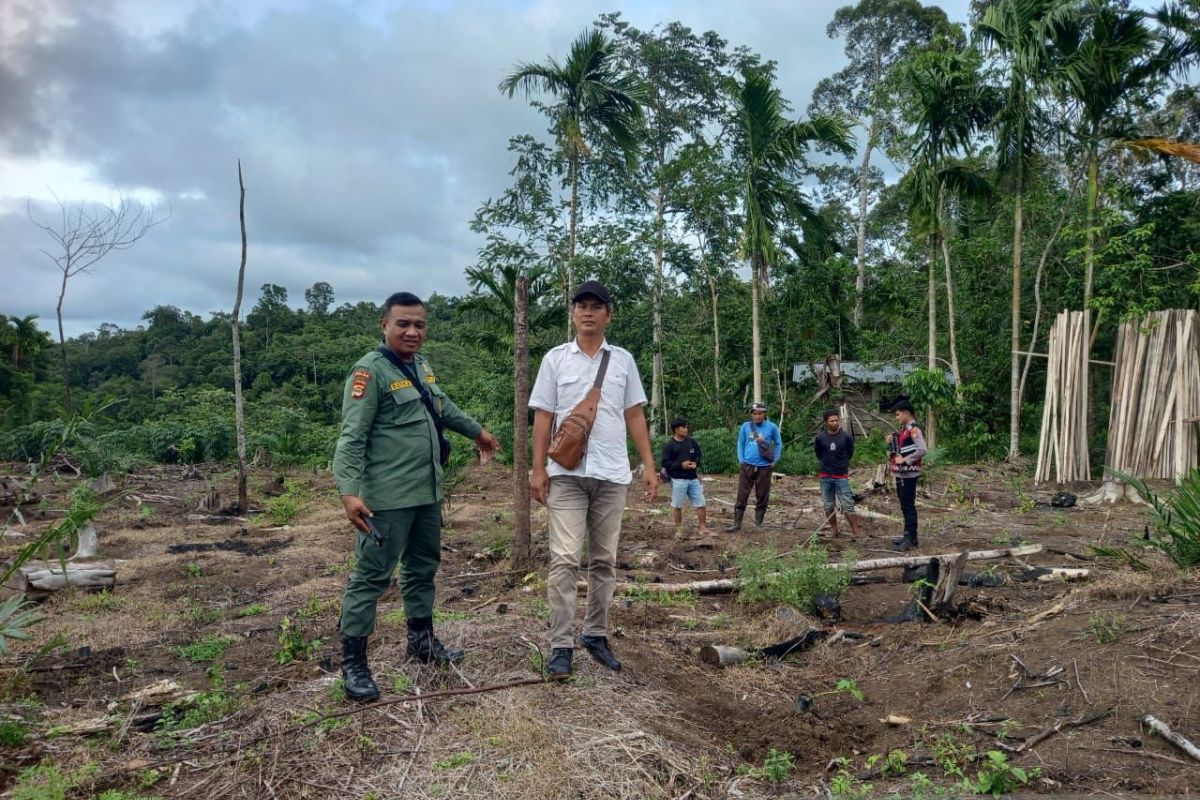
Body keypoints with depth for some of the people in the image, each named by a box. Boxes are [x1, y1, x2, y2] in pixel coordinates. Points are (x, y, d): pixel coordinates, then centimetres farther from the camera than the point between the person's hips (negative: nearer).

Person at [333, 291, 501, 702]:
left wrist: (477, 430, 41)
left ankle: (422, 639, 35)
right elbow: (352, 437, -19)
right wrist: (349, 491, -28)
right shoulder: (370, 371, -13)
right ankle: (352, 662, 10)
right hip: (388, 497, -8)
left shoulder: (422, 366, 12)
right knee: (372, 575, -1)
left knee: (423, 567, 19)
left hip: (427, 492, 8)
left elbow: (444, 406, 30)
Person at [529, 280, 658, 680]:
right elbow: (543, 417, 2)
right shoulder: (555, 359, 3)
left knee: (604, 560, 10)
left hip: (612, 474, 3)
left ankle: (596, 634, 23)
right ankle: (561, 644, 0)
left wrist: (649, 465, 3)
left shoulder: (623, 360, 8)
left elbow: (634, 416, 10)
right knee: (565, 559, -6)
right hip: (567, 473, -2)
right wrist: (538, 469, -4)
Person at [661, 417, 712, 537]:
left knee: (700, 504, 3)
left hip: (693, 478, 4)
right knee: (677, 505, 3)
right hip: (678, 480, -4)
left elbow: (698, 456, 16)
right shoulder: (669, 445, -6)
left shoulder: (692, 442, 8)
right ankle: (678, 529, 16)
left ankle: (703, 527, 12)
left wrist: (696, 463, -6)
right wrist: (681, 465, -17)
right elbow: (665, 463, -9)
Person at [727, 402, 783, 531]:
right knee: (742, 495, 0)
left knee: (762, 497, 6)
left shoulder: (772, 427, -2)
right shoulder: (745, 426, 1)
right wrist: (740, 459, 2)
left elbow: (779, 444, 9)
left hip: (764, 467, 0)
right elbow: (740, 443, 10)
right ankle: (737, 522, 6)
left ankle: (759, 523, 18)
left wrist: (774, 460, 3)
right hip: (747, 466, 0)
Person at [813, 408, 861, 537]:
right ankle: (834, 531, 20)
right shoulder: (819, 438, -4)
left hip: (842, 477, -2)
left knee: (848, 506, -5)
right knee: (828, 506, 8)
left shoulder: (847, 437, -6)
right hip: (825, 477, 2)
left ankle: (855, 533, 0)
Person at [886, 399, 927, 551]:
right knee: (905, 506, 14)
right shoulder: (903, 429, 15)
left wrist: (905, 460, -21)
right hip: (901, 474, 10)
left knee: (908, 506, -6)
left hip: (909, 474, -10)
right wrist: (891, 443, 3)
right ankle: (909, 536, 21)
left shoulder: (914, 429, -14)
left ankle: (911, 539, -1)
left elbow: (922, 450, -25)